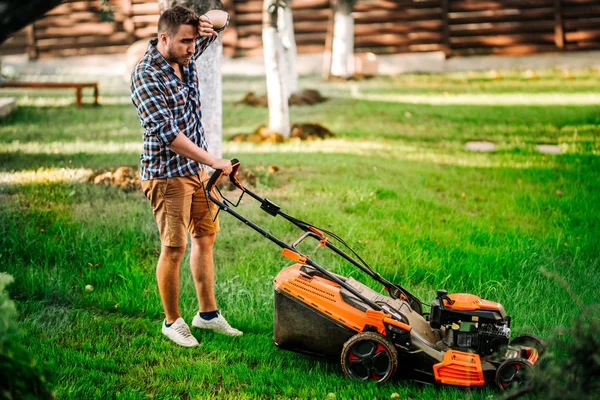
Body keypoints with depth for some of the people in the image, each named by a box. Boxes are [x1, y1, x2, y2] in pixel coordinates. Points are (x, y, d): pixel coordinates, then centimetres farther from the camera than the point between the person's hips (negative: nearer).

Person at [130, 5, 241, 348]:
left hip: (197, 167, 8)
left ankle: (208, 313, 26)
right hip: (167, 173, -8)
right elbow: (168, 133, -28)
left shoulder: (186, 55, 1)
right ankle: (172, 321, 15)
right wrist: (213, 161, -26)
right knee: (174, 248, -2)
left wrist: (210, 20, -12)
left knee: (205, 238, 14)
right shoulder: (146, 76, -22)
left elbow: (222, 18, 13)